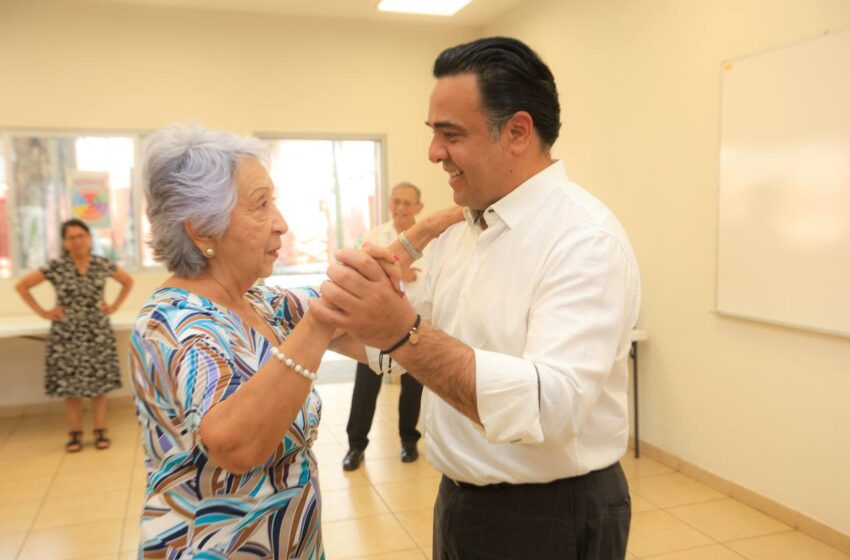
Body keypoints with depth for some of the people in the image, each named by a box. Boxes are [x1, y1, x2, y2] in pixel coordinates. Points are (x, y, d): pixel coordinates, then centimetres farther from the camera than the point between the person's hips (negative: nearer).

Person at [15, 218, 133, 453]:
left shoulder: (103, 265, -1)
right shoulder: (56, 267, -6)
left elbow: (128, 281, 15)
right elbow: (21, 286, 0)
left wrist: (114, 306, 5)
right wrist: (43, 312, -4)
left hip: (98, 332, 1)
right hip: (67, 335, -1)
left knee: (100, 382, 4)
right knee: (70, 384, 3)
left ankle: (100, 431, 15)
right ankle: (75, 433, 16)